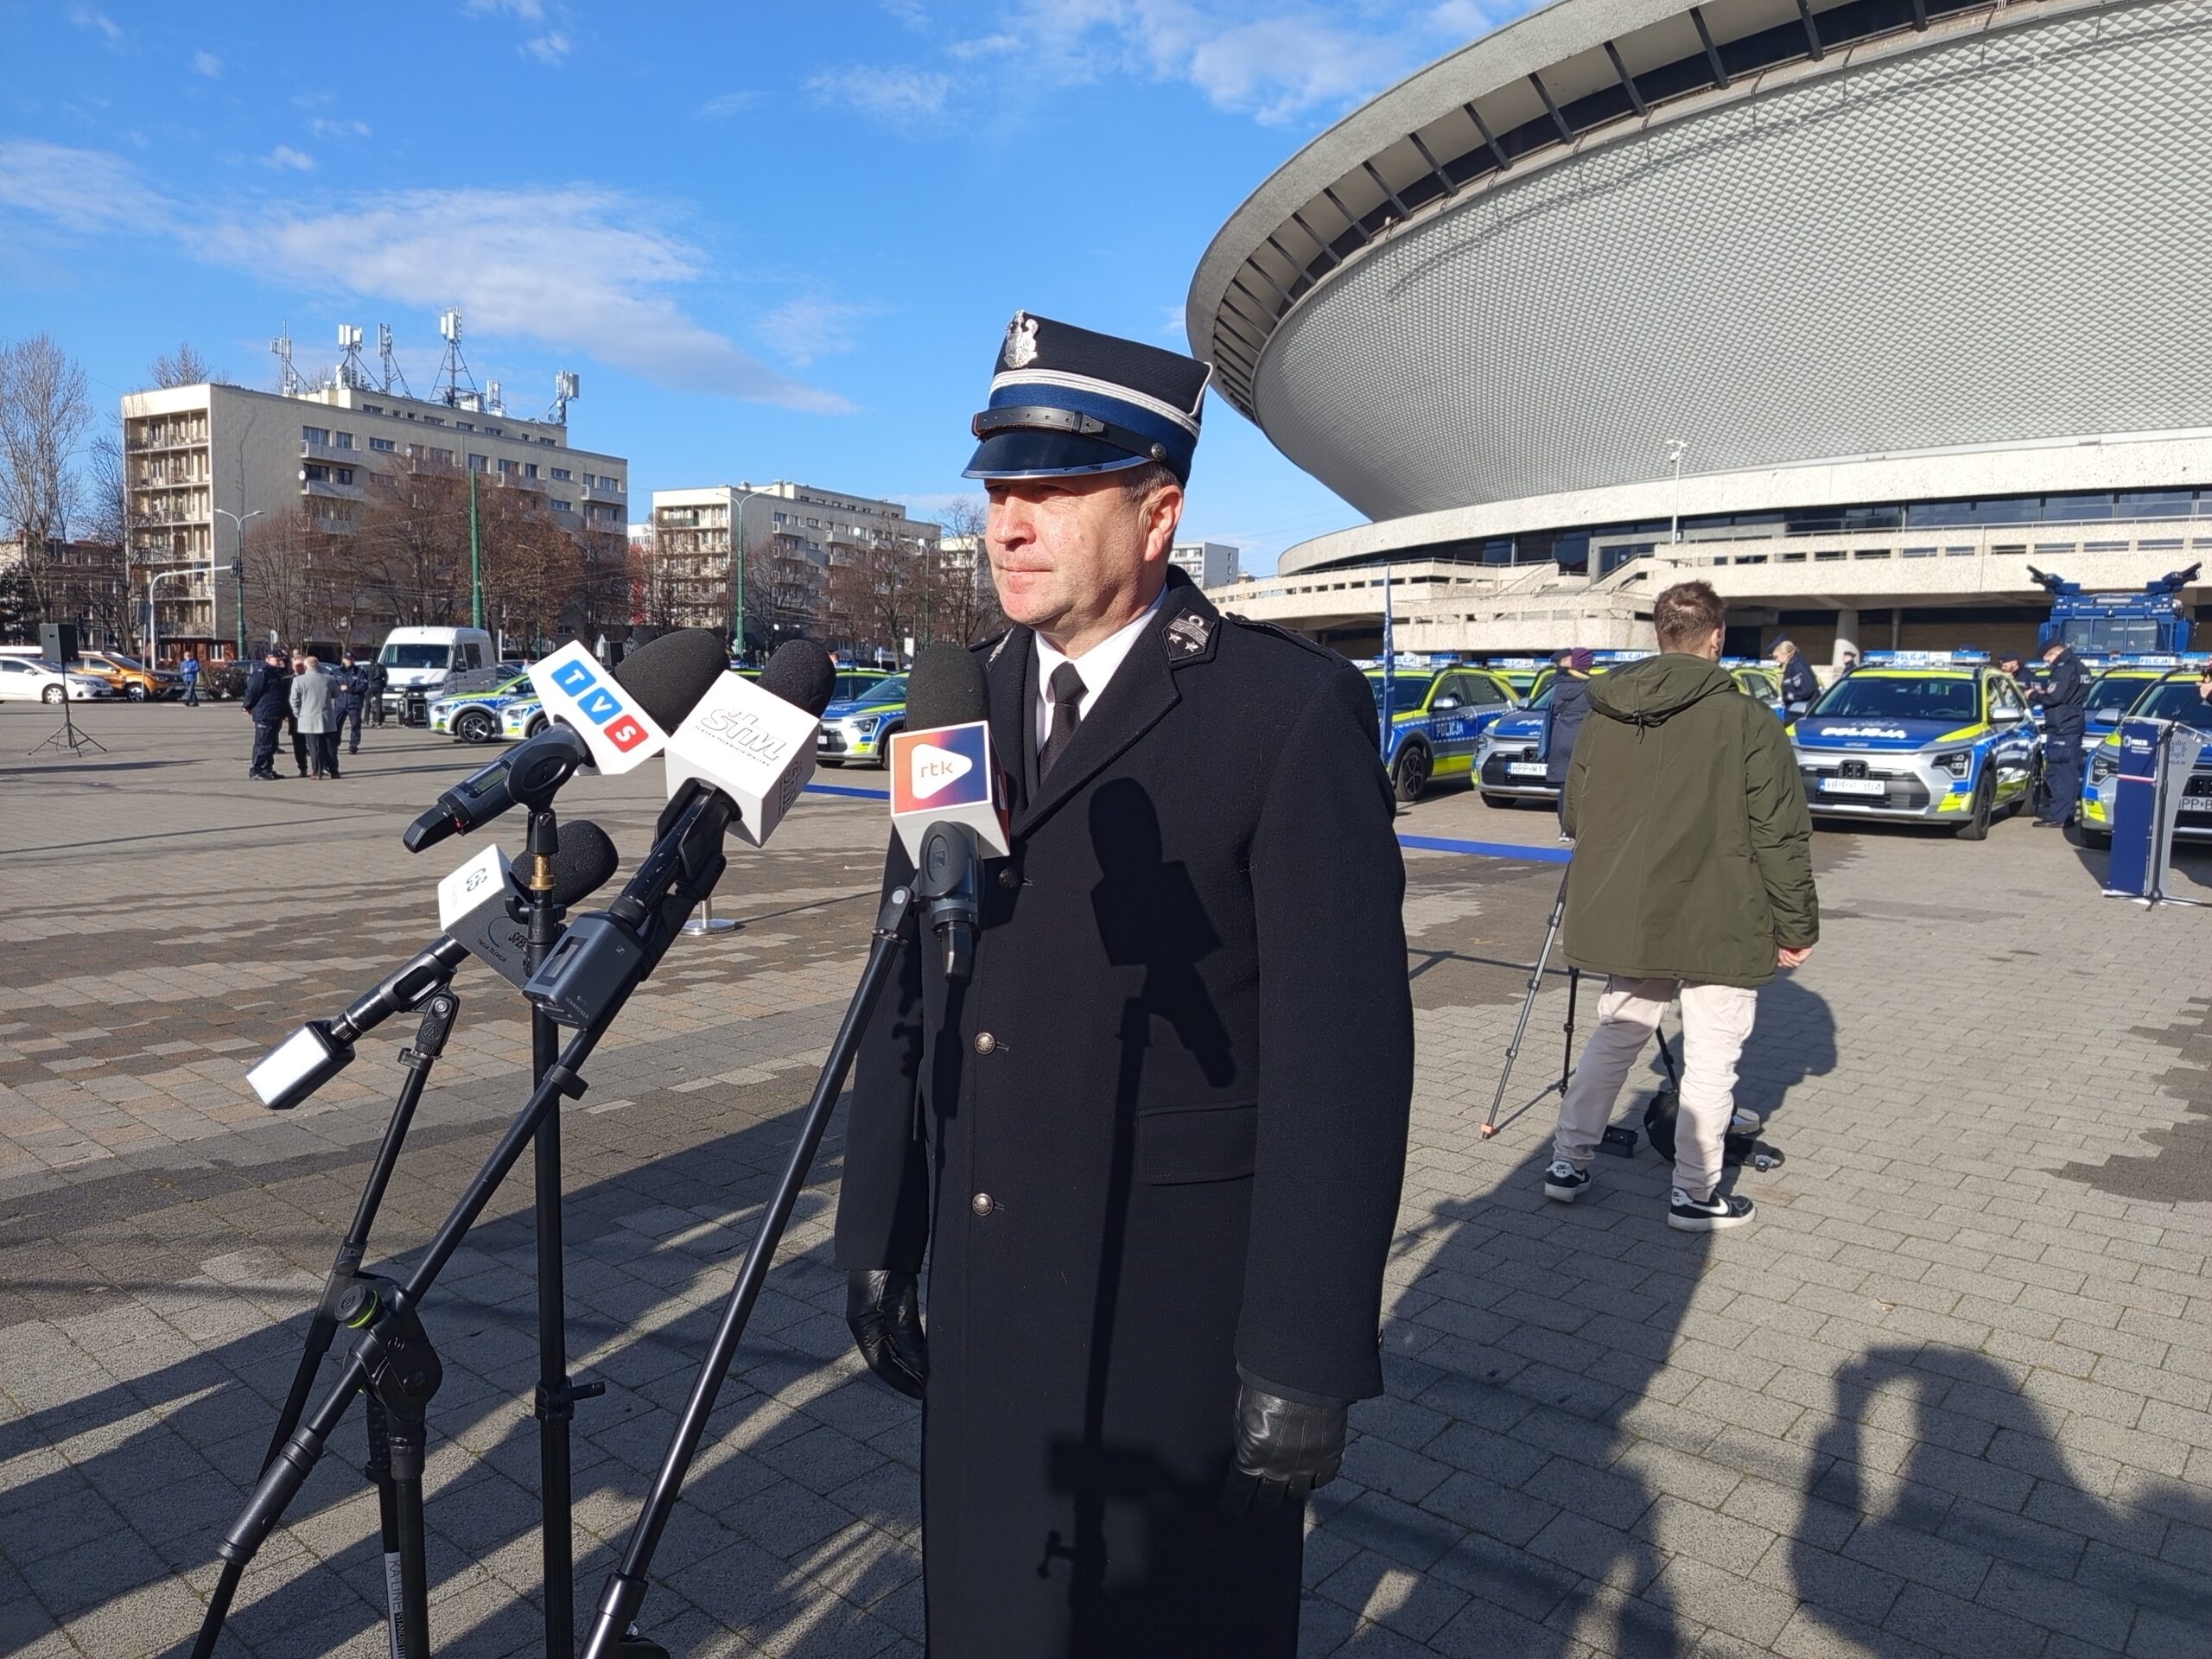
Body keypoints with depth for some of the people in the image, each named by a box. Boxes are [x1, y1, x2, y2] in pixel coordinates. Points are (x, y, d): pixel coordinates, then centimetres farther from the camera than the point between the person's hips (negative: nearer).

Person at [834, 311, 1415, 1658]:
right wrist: (881, 1239, 11)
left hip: (1178, 1312, -5)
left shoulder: (1294, 712, -14)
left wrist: (1307, 1357, -15)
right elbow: (910, 999, 9)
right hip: (986, 1304, 6)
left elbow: (1344, 1053, -16)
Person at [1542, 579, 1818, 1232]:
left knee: (1614, 1037, 19)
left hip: (1626, 918, 5)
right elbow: (1781, 836, -10)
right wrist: (1797, 923, -1)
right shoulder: (1747, 720, -12)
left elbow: (1573, 818, 8)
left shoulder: (1602, 717, 1)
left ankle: (1568, 1162, 24)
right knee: (1711, 1059, 8)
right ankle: (1695, 1193, 16)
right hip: (1720, 922, -4)